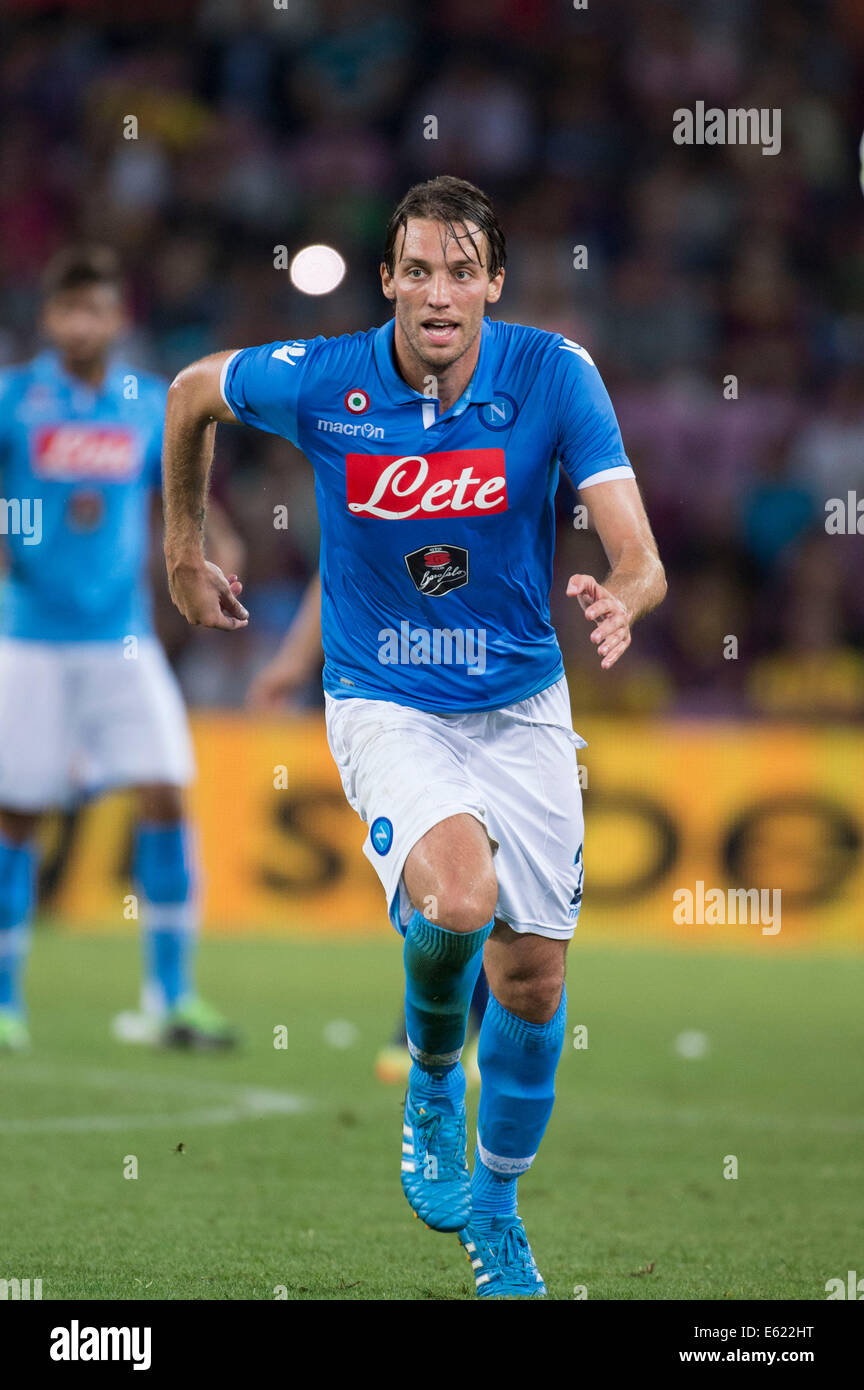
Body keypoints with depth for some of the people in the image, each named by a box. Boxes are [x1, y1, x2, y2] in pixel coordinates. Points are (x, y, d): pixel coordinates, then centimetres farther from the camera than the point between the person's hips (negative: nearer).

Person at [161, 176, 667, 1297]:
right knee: (457, 897, -30)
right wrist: (183, 553, 14)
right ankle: (433, 1078, 3)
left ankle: (496, 1204, 30)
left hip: (522, 706, 2)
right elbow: (192, 391, 7)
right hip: (385, 702, -2)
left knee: (533, 979, 5)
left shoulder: (554, 375, -15)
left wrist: (625, 598, -45)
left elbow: (639, 557, -22)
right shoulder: (318, 382, -15)